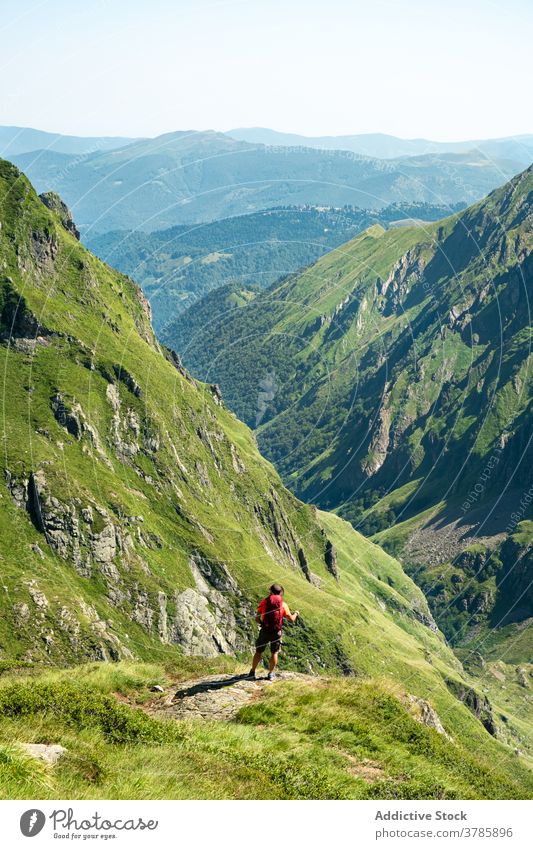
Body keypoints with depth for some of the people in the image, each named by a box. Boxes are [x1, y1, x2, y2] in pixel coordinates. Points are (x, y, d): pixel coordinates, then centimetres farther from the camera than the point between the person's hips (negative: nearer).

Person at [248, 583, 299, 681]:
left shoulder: (264, 602, -2)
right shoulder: (283, 604, -1)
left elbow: (257, 619, -1)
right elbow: (291, 619, 4)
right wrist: (296, 614, 25)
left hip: (265, 631, 0)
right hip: (277, 632, 0)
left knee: (258, 652, 15)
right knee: (274, 653, 17)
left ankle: (252, 672, 21)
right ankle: (271, 674, 19)